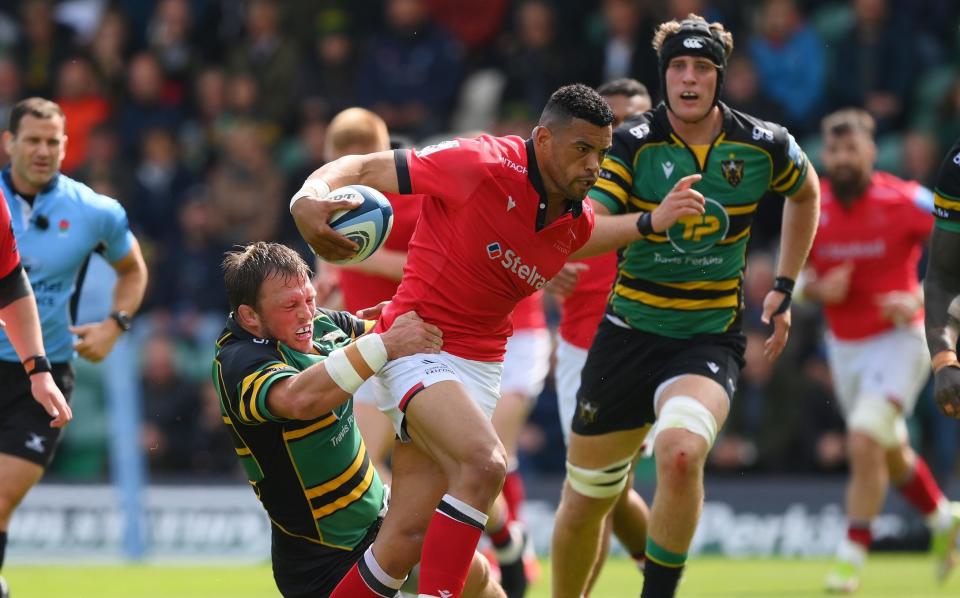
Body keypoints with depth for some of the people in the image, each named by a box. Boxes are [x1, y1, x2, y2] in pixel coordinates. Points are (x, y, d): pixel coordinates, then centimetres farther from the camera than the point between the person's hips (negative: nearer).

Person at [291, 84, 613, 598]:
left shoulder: (579, 223, 4)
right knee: (485, 463, -31)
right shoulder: (481, 165, -16)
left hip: (480, 364, 7)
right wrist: (309, 196, -30)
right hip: (417, 348, -7)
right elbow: (365, 168, -12)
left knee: (404, 544, -1)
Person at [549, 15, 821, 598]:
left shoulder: (764, 146, -4)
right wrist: (651, 221, -35)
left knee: (681, 452, -33)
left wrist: (785, 289, 19)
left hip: (711, 338, -1)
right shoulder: (633, 142, -8)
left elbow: (806, 193, 21)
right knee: (585, 502, 6)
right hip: (630, 330, 1)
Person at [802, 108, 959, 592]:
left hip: (898, 340, -5)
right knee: (891, 454, 18)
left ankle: (851, 557, -14)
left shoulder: (905, 202, -16)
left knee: (864, 442, -22)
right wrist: (818, 289, -16)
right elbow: (797, 274, 7)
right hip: (844, 348, 5)